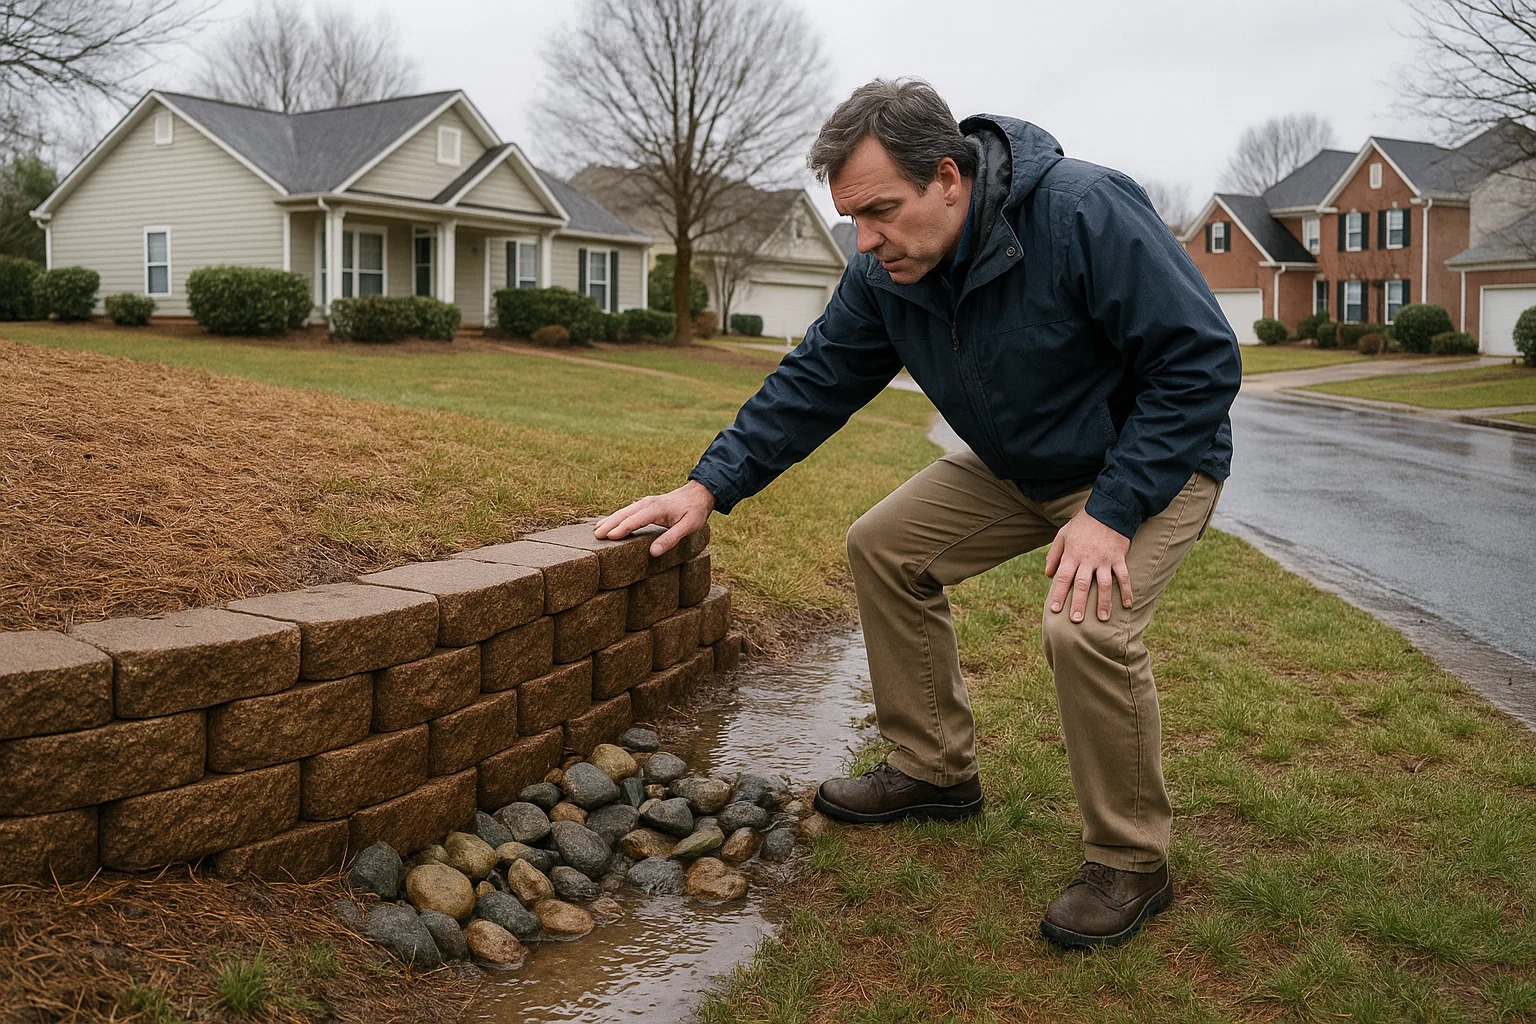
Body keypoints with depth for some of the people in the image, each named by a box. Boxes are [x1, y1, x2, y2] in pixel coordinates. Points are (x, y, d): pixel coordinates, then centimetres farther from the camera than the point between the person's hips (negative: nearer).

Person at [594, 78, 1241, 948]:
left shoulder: (1087, 215, -31)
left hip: (1155, 457, -7)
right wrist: (710, 487, -11)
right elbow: (814, 382, -3)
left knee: (1086, 624, -30)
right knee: (886, 547, 2)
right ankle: (937, 770, 16)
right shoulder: (884, 273, -11)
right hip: (1016, 466, 7)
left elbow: (1201, 362, -28)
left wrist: (1112, 513, -32)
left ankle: (1133, 863, -6)